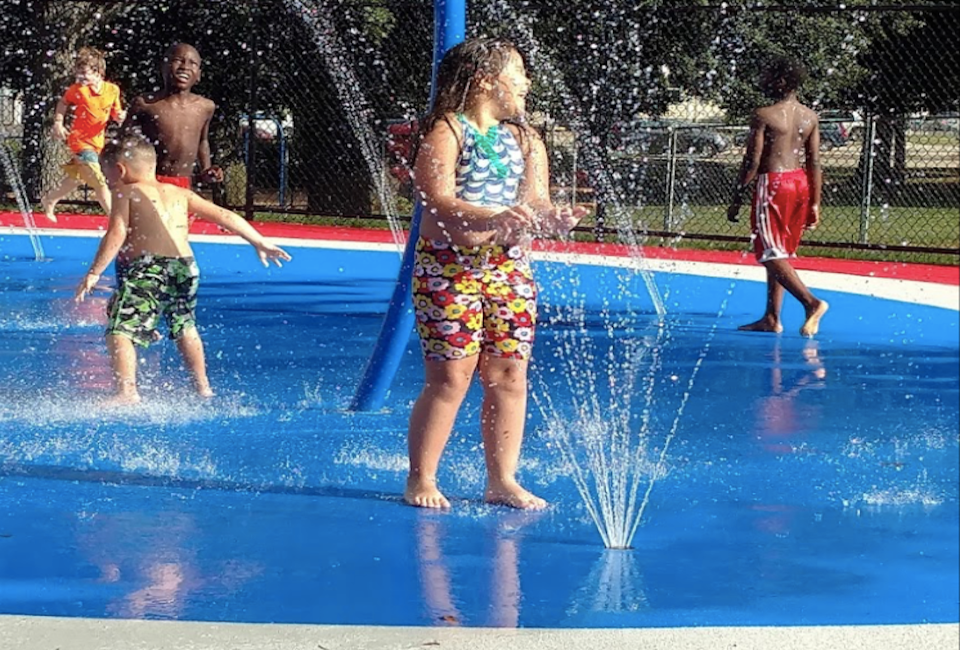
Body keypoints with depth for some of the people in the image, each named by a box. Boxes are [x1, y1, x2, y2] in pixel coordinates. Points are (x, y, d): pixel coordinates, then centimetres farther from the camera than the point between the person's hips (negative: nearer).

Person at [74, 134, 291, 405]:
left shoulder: (126, 193, 6)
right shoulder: (179, 193, 22)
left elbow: (117, 234, -8)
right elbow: (225, 216, 22)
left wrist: (94, 272, -10)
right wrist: (260, 243, 27)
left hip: (146, 268, -7)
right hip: (186, 266, 7)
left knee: (120, 330, -11)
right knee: (184, 327, 28)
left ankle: (127, 391, -29)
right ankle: (203, 386, 36)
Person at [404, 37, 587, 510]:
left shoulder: (525, 141, 13)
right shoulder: (446, 132, -6)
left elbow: (536, 207, 9)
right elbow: (438, 203, -18)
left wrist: (556, 220, -15)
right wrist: (496, 219, -32)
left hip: (509, 268, 6)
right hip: (449, 267, -6)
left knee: (509, 376, 3)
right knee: (450, 378, -6)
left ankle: (502, 481, 12)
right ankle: (421, 479, 5)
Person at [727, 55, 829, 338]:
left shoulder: (764, 115, -11)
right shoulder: (810, 117, 6)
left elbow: (752, 162, -12)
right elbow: (814, 163, 6)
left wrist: (736, 200, -4)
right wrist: (814, 203, 10)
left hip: (773, 183, -7)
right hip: (800, 182, 7)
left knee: (772, 254, -4)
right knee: (780, 253, 15)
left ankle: (811, 302, -21)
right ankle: (771, 319, 18)